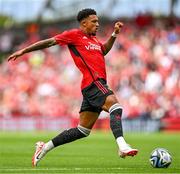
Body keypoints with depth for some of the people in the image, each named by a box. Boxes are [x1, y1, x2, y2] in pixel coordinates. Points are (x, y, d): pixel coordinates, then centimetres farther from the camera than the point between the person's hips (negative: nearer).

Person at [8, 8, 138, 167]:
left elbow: (104, 50, 41)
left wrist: (114, 34, 27)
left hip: (97, 84, 9)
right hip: (93, 82, -9)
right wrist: (23, 51, 2)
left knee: (83, 131, 9)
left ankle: (45, 147, 18)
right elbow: (49, 42, 1)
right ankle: (122, 146, -44)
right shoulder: (75, 34, 0)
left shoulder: (93, 39, 24)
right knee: (116, 106, -28)